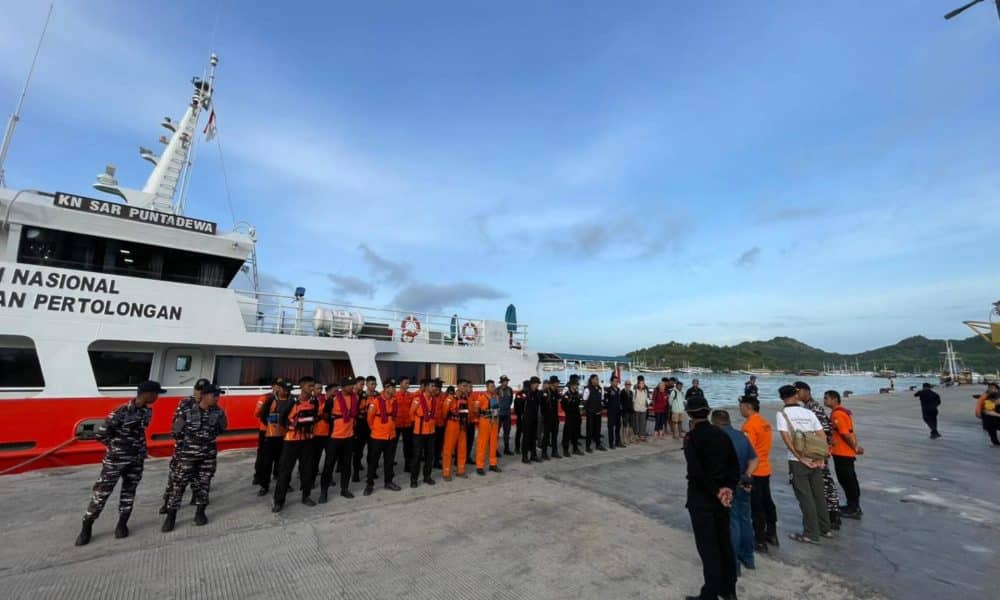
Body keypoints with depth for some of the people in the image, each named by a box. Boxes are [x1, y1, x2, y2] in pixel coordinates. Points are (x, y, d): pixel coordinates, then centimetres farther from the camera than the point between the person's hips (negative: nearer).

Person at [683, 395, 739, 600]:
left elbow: (695, 471, -24)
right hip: (721, 495, 6)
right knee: (724, 541, 19)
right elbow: (735, 465, 1)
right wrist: (729, 488, -3)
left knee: (707, 546, 5)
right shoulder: (722, 434, 2)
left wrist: (716, 491, -12)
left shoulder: (691, 436, -17)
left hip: (701, 497, -6)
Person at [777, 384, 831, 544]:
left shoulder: (782, 413, -8)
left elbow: (787, 438, -15)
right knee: (819, 495, 18)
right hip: (815, 460, 5)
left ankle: (811, 534, 12)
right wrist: (820, 458, 3)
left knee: (805, 498, 4)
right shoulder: (809, 413, 5)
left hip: (797, 461, -5)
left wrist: (801, 458, -9)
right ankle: (825, 529, 30)